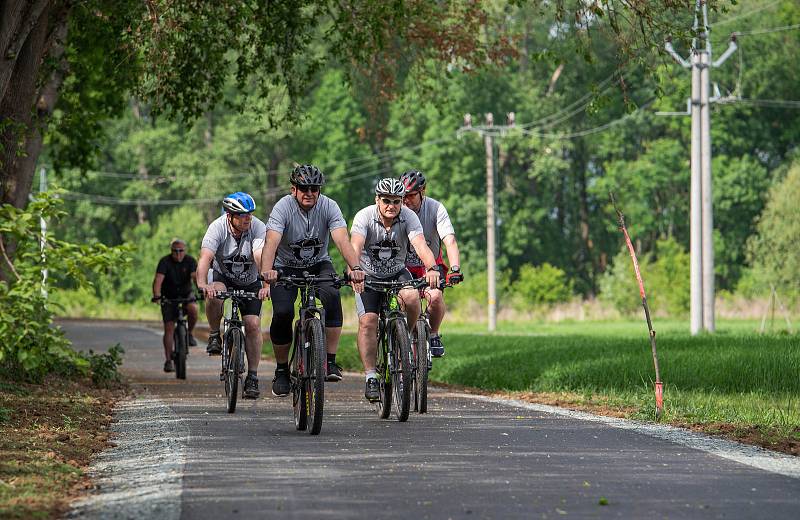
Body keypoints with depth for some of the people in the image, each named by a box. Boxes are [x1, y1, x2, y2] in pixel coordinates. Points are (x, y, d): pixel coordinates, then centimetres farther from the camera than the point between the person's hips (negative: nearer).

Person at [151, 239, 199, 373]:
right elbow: (158, 279, -29)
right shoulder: (165, 261, -16)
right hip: (169, 297, -1)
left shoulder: (190, 261, -12)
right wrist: (157, 295, -46)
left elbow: (196, 276, -27)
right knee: (169, 328, -9)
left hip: (186, 295, 1)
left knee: (193, 309, -32)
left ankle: (190, 334, -5)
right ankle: (168, 360, -4)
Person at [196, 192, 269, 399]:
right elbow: (205, 257, -38)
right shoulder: (217, 227, -26)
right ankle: (214, 335, -8)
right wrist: (202, 284, -56)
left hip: (250, 282, 1)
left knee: (253, 325, -13)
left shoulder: (258, 228, -24)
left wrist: (266, 284, -56)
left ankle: (252, 376, -2)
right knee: (214, 296, -34)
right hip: (222, 276, -1)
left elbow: (262, 258, -38)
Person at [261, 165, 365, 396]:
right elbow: (271, 242, -34)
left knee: (331, 295, -29)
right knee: (283, 313, -22)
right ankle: (282, 370, 1)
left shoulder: (329, 207, -16)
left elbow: (342, 240, -28)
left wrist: (355, 268, -47)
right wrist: (267, 270, -53)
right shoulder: (283, 207, -21)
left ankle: (331, 362, -23)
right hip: (286, 267, -1)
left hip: (318, 264, 1)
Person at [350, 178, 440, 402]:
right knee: (367, 320, -19)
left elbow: (420, 245, -32)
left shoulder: (409, 217, -17)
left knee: (411, 296, -31)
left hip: (397, 272, 1)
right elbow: (355, 246, -35)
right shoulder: (364, 217, -20)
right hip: (368, 275, -1)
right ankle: (371, 377, -12)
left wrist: (431, 268, -52)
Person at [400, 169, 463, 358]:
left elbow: (450, 240, -26)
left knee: (435, 296, -28)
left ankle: (433, 335, -3)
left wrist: (455, 269, -42)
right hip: (402, 266, 1)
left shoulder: (436, 208, -17)